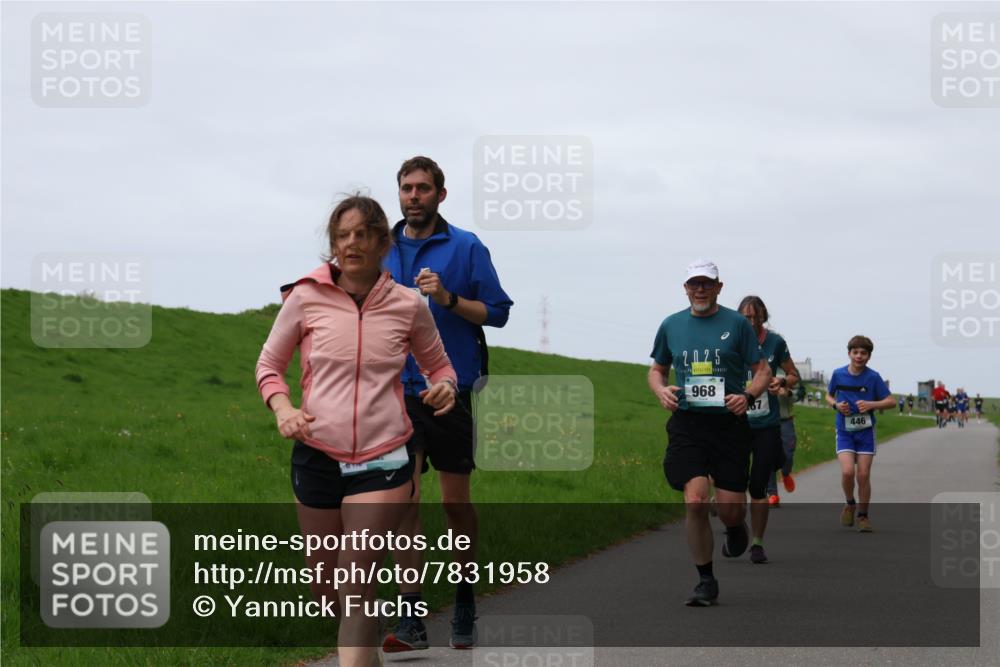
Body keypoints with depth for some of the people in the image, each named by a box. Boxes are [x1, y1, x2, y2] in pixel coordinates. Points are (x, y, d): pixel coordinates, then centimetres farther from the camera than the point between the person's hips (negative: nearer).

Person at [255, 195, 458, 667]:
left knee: (356, 591, -11)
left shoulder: (409, 306, -2)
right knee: (326, 590, 14)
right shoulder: (305, 298, -3)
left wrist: (445, 386, -9)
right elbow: (269, 365, 9)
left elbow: (438, 365, 14)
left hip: (383, 460, -2)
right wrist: (282, 408, -10)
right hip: (316, 456, 2)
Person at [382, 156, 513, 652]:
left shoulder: (466, 247, 0)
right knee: (403, 499, -5)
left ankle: (465, 604, 27)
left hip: (453, 390, -2)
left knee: (456, 501, 7)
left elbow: (497, 312, -2)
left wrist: (448, 299, -16)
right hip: (397, 392, 2)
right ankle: (411, 618, -3)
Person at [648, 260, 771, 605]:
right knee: (695, 501, -13)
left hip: (729, 424, -1)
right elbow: (657, 370, 22)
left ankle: (736, 528, 37)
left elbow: (762, 371, 5)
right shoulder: (671, 325, 10)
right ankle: (705, 581, 0)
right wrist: (661, 390, 0)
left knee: (730, 509, -3)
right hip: (686, 424, 1)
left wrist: (748, 396, -14)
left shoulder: (737, 323, 2)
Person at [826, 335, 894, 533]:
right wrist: (836, 405, -8)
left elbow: (890, 401, -3)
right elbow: (829, 396, 14)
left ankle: (863, 515, 15)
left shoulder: (873, 377, -6)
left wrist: (871, 404, -19)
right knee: (847, 471, -17)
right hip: (844, 431, 0)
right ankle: (849, 504, 11)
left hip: (866, 431, 0)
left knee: (863, 475, -1)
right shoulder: (838, 374, -2)